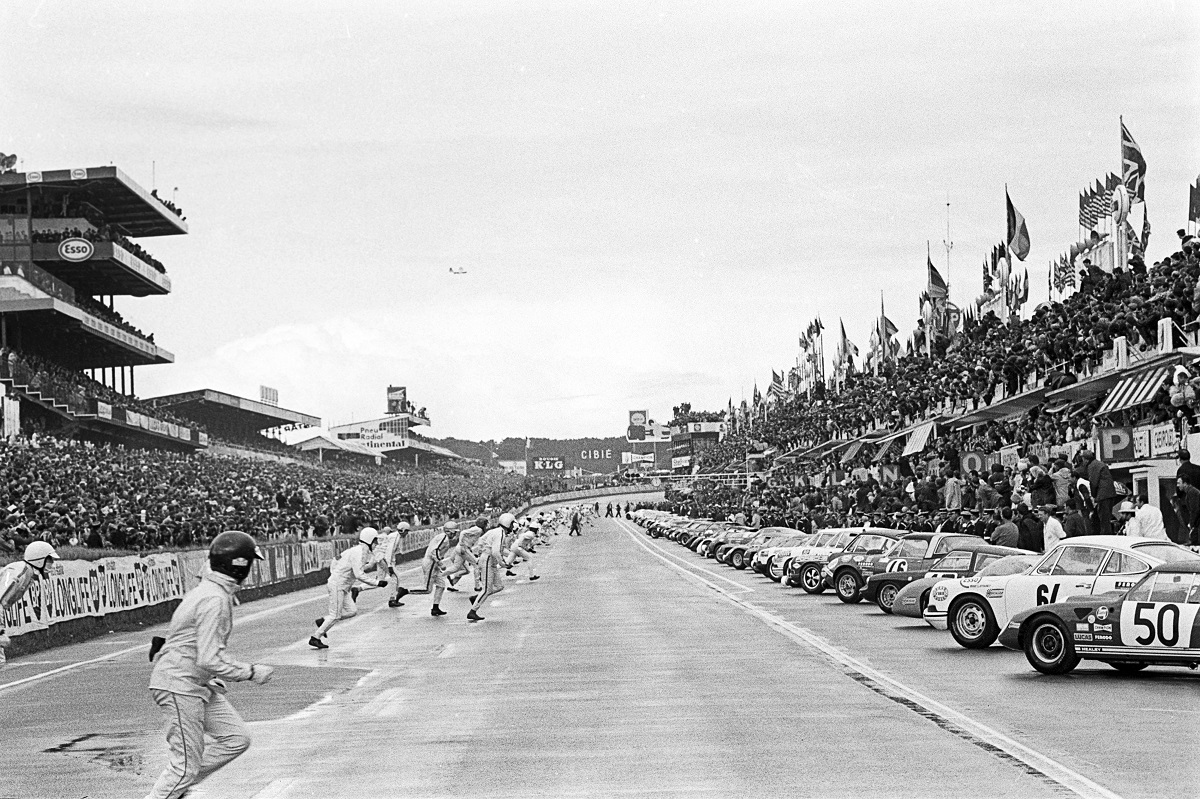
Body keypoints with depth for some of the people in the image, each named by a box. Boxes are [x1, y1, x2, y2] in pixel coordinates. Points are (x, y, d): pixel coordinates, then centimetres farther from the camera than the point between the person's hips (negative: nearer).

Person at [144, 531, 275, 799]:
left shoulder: (208, 589, 10)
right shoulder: (215, 599, -22)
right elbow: (209, 659, -26)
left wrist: (211, 675, 18)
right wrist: (251, 672, -17)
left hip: (199, 684, 10)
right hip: (179, 685, -10)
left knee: (237, 738, 9)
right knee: (186, 764, -5)